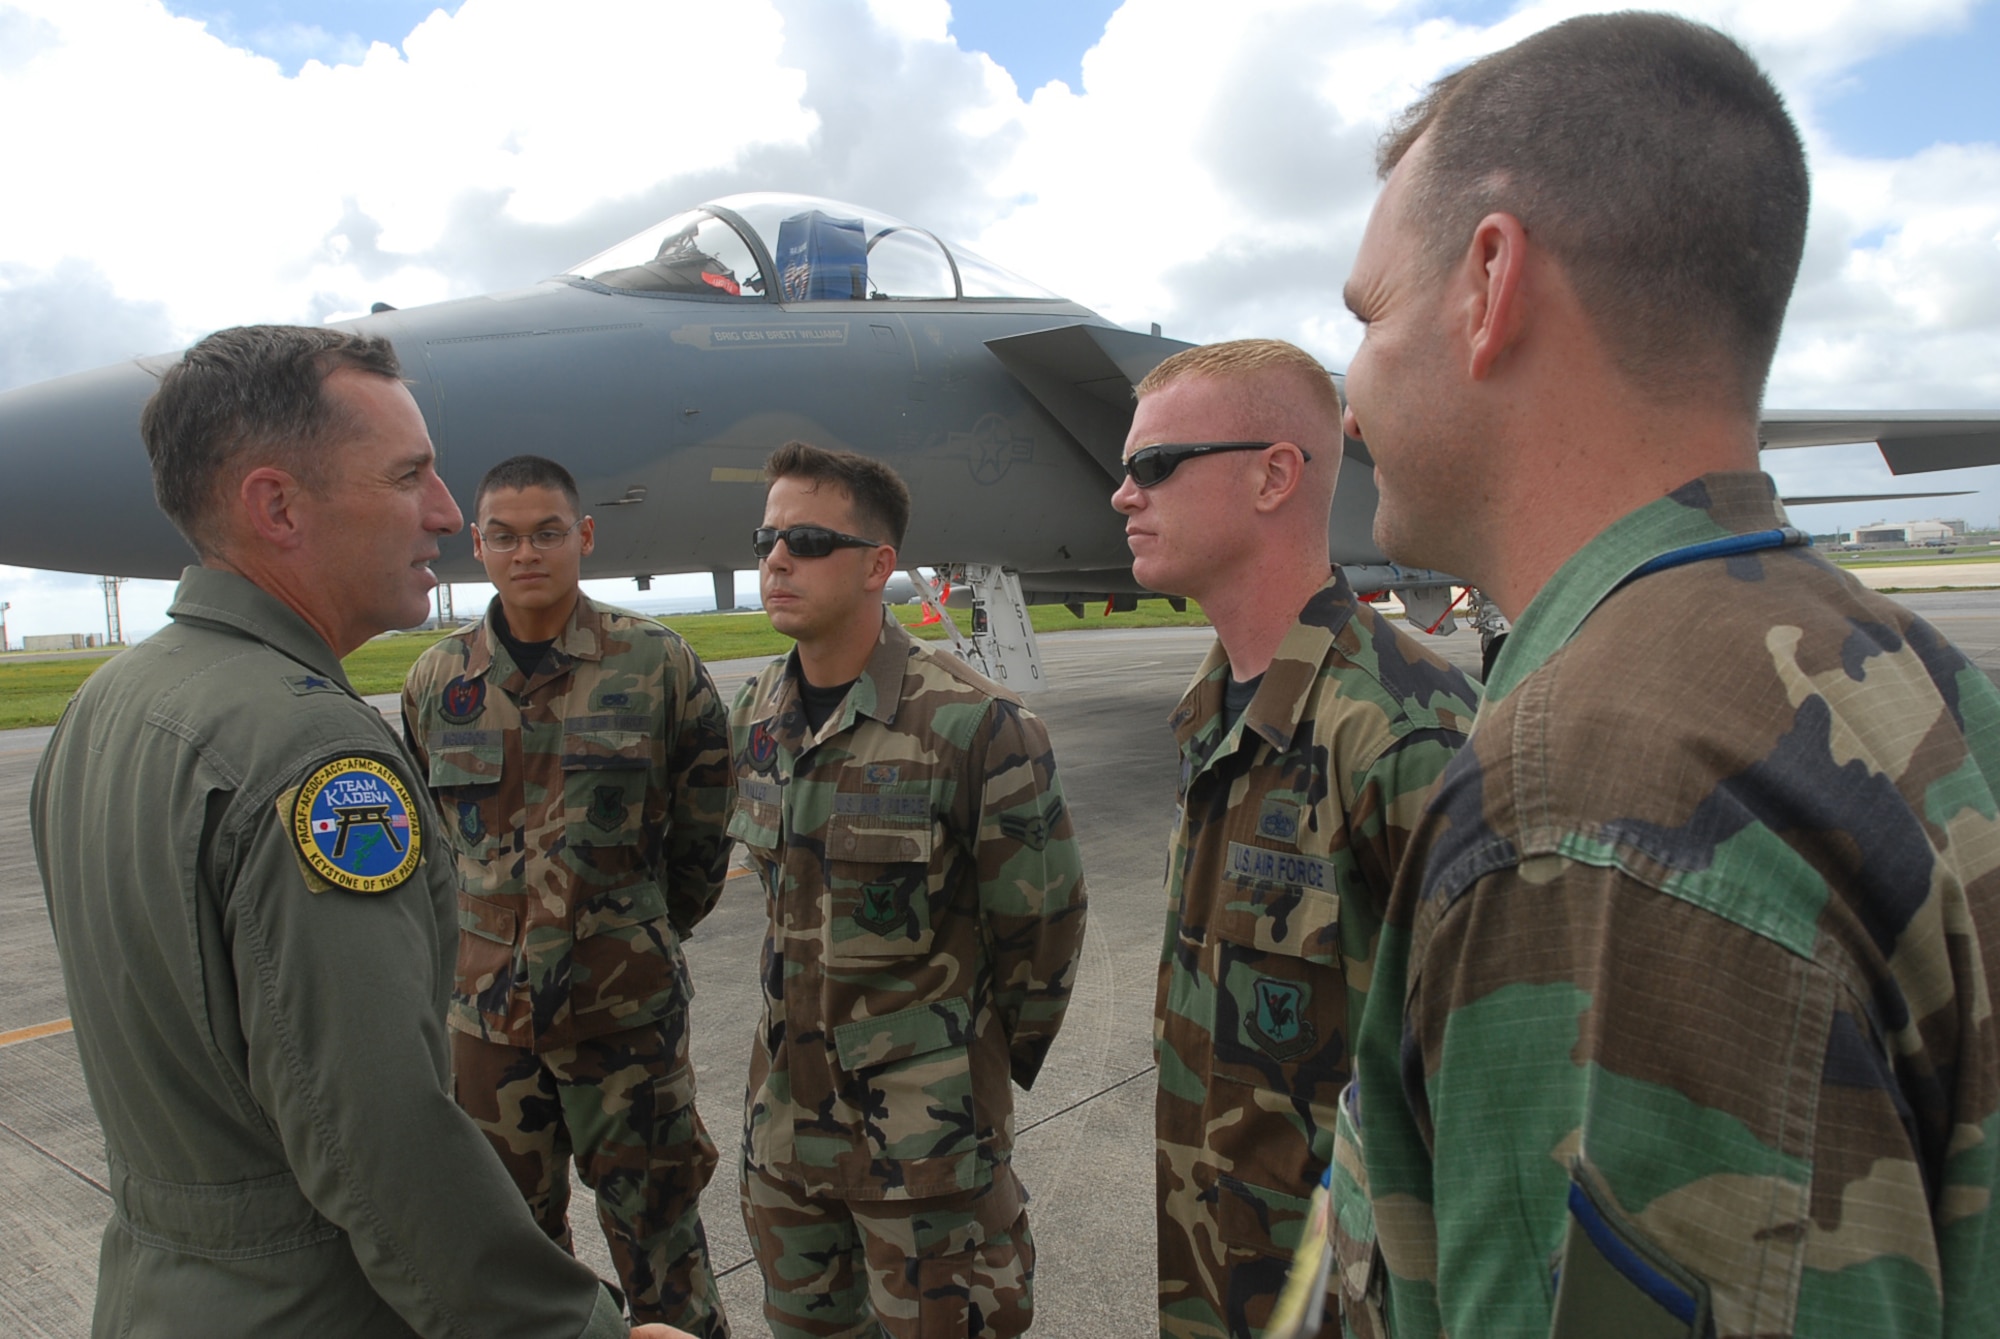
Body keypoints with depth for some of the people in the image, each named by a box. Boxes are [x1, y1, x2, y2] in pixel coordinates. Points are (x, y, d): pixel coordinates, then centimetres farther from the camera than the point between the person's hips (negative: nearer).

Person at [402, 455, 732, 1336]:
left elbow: (704, 828, 2)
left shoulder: (655, 663, -8)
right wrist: (495, 939, 14)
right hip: (487, 1006, 4)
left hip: (627, 1007, -3)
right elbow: (433, 832, 16)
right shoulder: (437, 681, 2)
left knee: (653, 1220, 12)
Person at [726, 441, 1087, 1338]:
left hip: (928, 1127, -6)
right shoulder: (755, 716, 2)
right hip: (786, 1105, 7)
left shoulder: (971, 724, -21)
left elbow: (1041, 920, -13)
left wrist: (1001, 1059, -1)